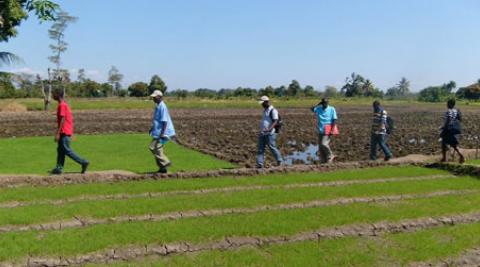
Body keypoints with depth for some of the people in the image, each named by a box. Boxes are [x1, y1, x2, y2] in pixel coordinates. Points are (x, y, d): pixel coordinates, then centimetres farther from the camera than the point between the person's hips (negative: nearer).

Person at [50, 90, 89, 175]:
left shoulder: (62, 105, -15)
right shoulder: (64, 104, 15)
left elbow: (62, 120, -20)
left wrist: (58, 133, -21)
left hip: (64, 132, -10)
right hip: (66, 132, 10)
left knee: (67, 150, -7)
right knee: (60, 150, 10)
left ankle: (83, 162, -5)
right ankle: (59, 168, 11)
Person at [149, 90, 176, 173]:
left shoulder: (162, 107, -17)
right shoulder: (158, 106, 14)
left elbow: (165, 121, -22)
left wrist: (162, 133, -26)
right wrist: (152, 128, 29)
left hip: (162, 132, -10)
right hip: (158, 132, 10)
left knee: (154, 147, -13)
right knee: (157, 149, 11)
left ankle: (165, 162, -6)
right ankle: (162, 168, 16)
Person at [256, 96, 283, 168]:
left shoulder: (273, 110, -10)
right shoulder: (265, 110, 18)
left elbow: (275, 121, -18)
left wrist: (269, 129, -32)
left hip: (270, 134, -8)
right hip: (262, 133, 8)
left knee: (272, 147, -2)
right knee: (260, 149, 2)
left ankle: (279, 161, 15)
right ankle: (260, 164, 1)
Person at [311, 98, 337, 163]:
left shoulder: (332, 109, -3)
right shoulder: (318, 109, 7)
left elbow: (334, 120, -6)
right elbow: (312, 109, -11)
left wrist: (332, 130, -15)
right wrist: (319, 104, -2)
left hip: (328, 131, -5)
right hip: (321, 130, 5)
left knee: (324, 144, -18)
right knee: (320, 147, 5)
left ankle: (330, 156, 3)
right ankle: (323, 161, 14)